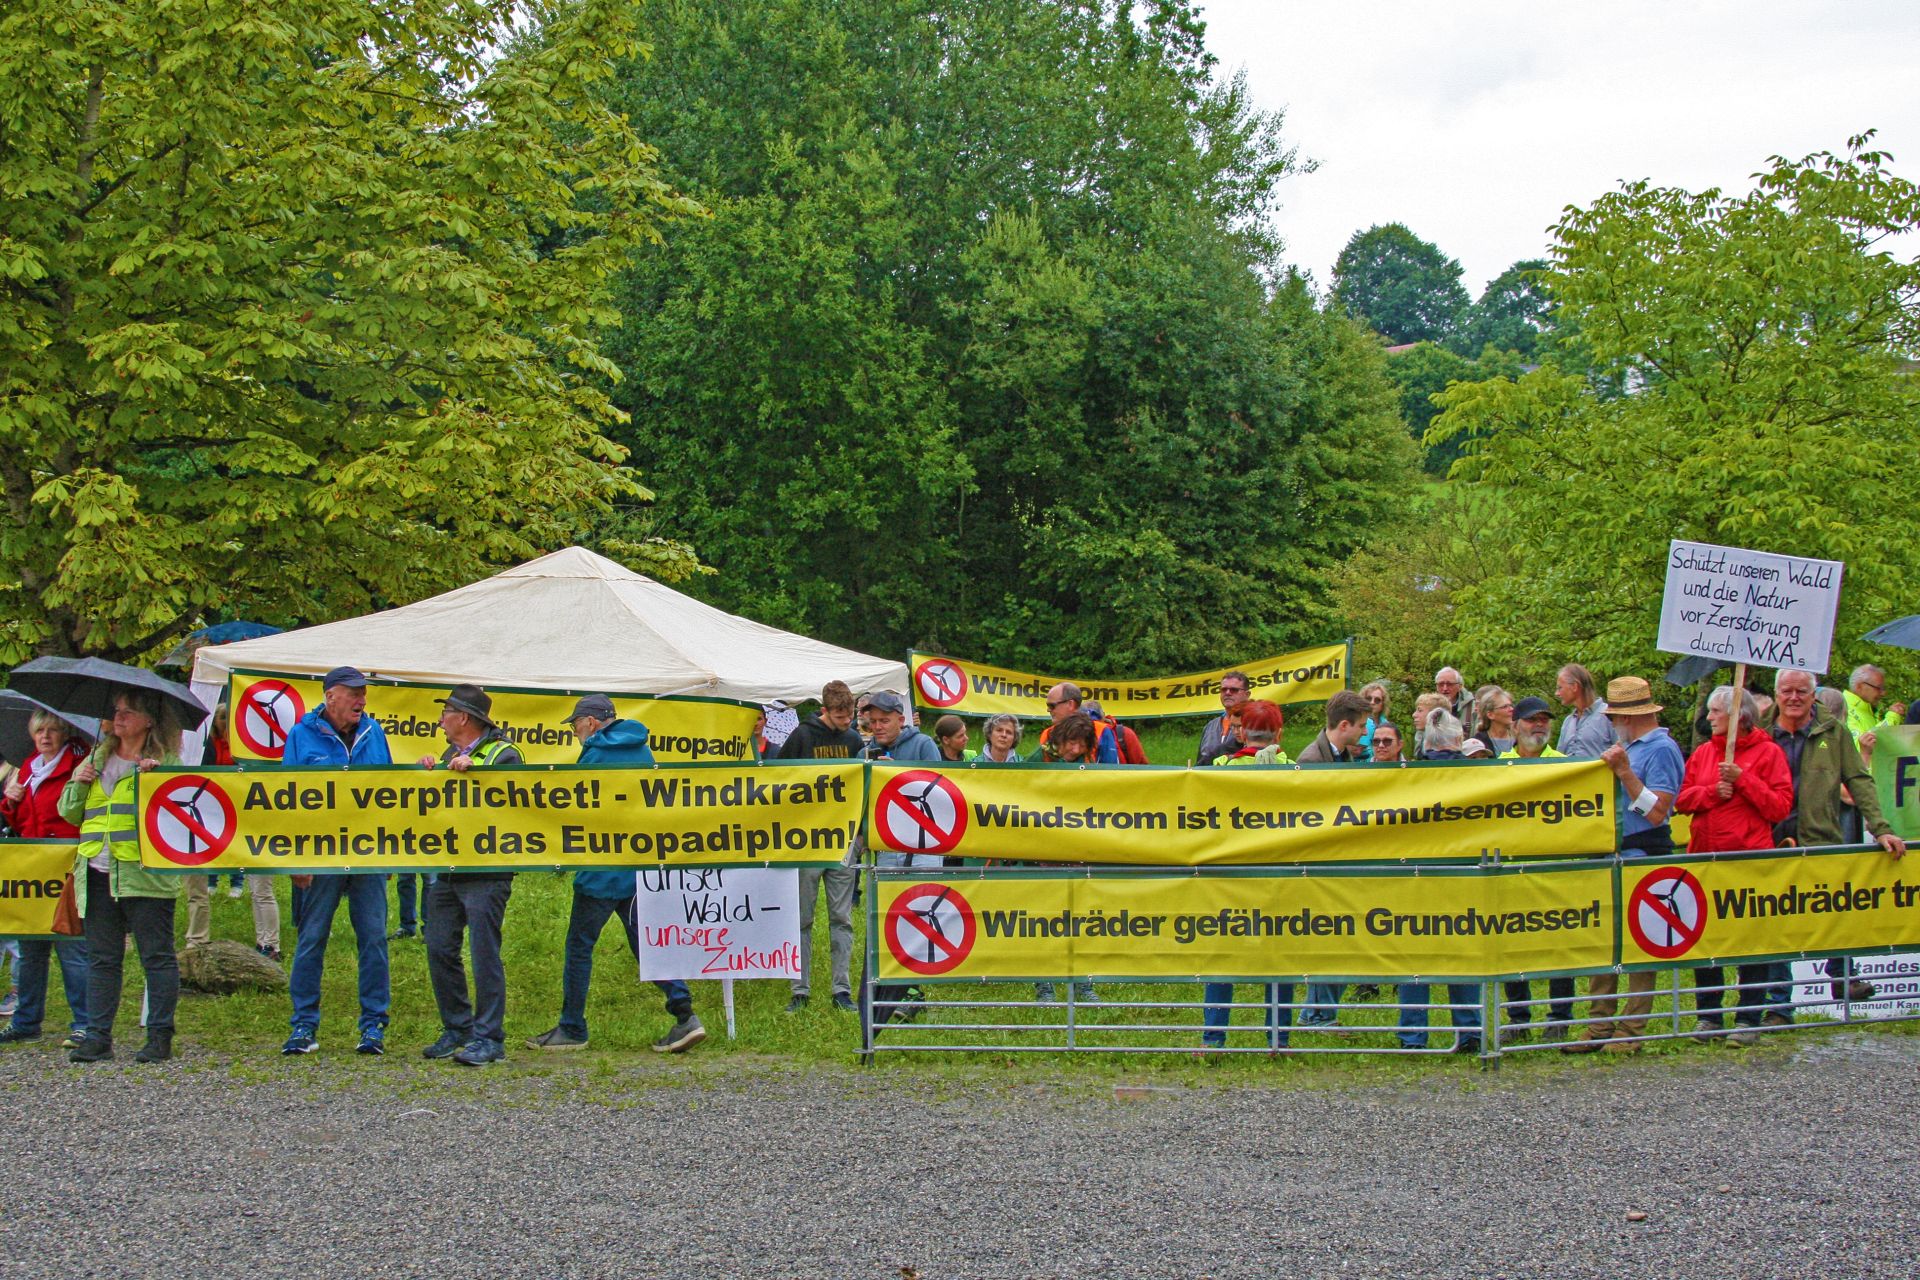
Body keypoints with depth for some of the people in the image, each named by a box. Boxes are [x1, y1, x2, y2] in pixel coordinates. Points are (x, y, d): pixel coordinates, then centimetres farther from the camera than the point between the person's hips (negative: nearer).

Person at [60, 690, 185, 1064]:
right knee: (101, 959, 7)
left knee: (157, 956, -1)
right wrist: (79, 782, 1)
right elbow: (69, 813, 18)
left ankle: (160, 1037, 3)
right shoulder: (98, 758, 18)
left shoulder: (166, 761, 1)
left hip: (145, 874, -5)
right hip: (97, 874, 6)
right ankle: (97, 1037, 10)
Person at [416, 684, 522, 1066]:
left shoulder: (502, 754, -4)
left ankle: (488, 1038, -4)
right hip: (446, 872, 8)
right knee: (440, 950, 7)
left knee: (484, 954, -8)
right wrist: (426, 773, -1)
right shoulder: (450, 755, 21)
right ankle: (456, 1029, 18)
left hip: (486, 874, -8)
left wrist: (472, 770, -24)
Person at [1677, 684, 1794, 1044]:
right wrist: (1711, 792, -10)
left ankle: (1748, 1018, 6)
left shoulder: (1768, 752, -2)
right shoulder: (1703, 752, 12)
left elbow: (1780, 806, -8)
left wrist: (1743, 780, -15)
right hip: (1704, 854, 5)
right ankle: (1709, 1016, 16)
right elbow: (1682, 799, 7)